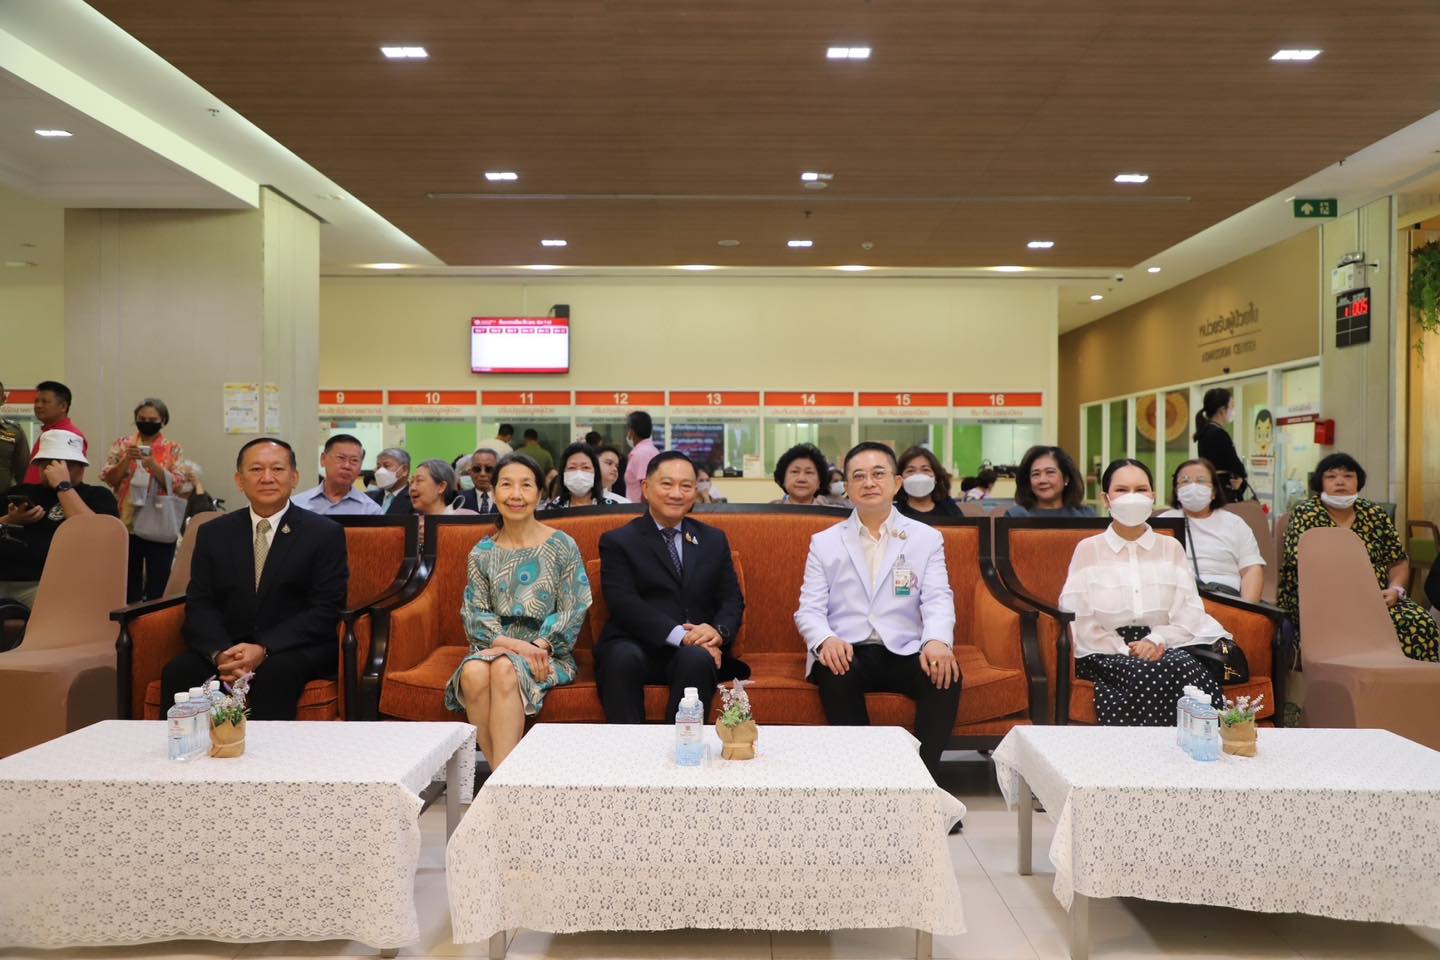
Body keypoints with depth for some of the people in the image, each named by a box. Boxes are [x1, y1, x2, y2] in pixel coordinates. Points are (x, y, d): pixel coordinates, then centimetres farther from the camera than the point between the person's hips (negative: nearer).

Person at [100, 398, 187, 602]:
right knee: (128, 582, 6)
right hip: (127, 523, 1)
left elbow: (177, 484, -6)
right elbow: (108, 479, 0)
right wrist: (126, 460, -15)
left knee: (158, 583, 0)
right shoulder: (122, 444, 8)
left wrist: (154, 466, -21)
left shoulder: (173, 449, 4)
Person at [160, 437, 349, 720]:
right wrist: (221, 653, -17)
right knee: (177, 673, -24)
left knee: (273, 675, -34)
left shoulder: (325, 533, 0)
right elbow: (200, 603, 5)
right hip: (226, 646, 3)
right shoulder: (212, 534, 12)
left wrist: (264, 649, -20)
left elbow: (326, 609, -7)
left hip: (296, 647, -3)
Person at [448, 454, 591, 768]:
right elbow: (475, 615, 3)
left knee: (505, 668, -34)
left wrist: (536, 647, -17)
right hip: (496, 647, 3)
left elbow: (572, 612, -3)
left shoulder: (563, 546, 1)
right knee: (473, 672, -31)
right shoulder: (482, 553, 10)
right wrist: (516, 644, -15)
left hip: (548, 652, -2)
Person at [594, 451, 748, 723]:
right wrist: (680, 635, -19)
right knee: (622, 658, -35)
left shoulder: (714, 539, 19)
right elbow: (624, 604, -7)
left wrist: (719, 631, -12)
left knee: (697, 659, -32)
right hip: (634, 647, -2)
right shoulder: (618, 542, 7)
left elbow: (732, 599, 12)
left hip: (698, 650, 2)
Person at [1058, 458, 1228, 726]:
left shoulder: (1171, 548, 15)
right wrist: (1123, 649, -14)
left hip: (1164, 647, 2)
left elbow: (1190, 612, 4)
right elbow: (1076, 618, -2)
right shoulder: (1087, 549, 8)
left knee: (1188, 669, -33)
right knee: (1146, 674, -35)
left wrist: (1157, 640, -15)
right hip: (1107, 652, -2)